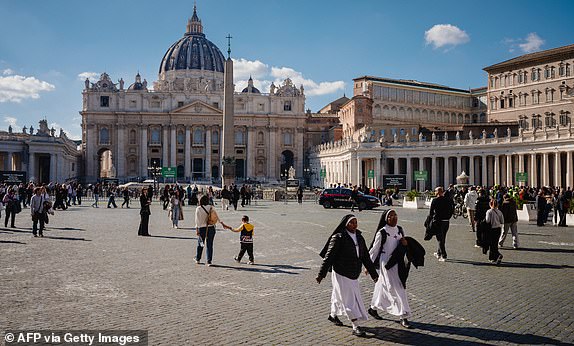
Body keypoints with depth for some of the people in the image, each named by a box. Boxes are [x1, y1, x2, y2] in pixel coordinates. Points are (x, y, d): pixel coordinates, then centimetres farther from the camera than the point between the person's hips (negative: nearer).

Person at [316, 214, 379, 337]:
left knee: (339, 296, 20)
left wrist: (374, 274, 13)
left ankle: (333, 315, 41)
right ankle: (356, 327, -2)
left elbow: (366, 257, 13)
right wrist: (321, 274, -13)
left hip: (354, 274, 6)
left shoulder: (359, 238, 6)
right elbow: (328, 257, -13)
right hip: (341, 274, -6)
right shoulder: (338, 238, -13)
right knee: (349, 299, -6)